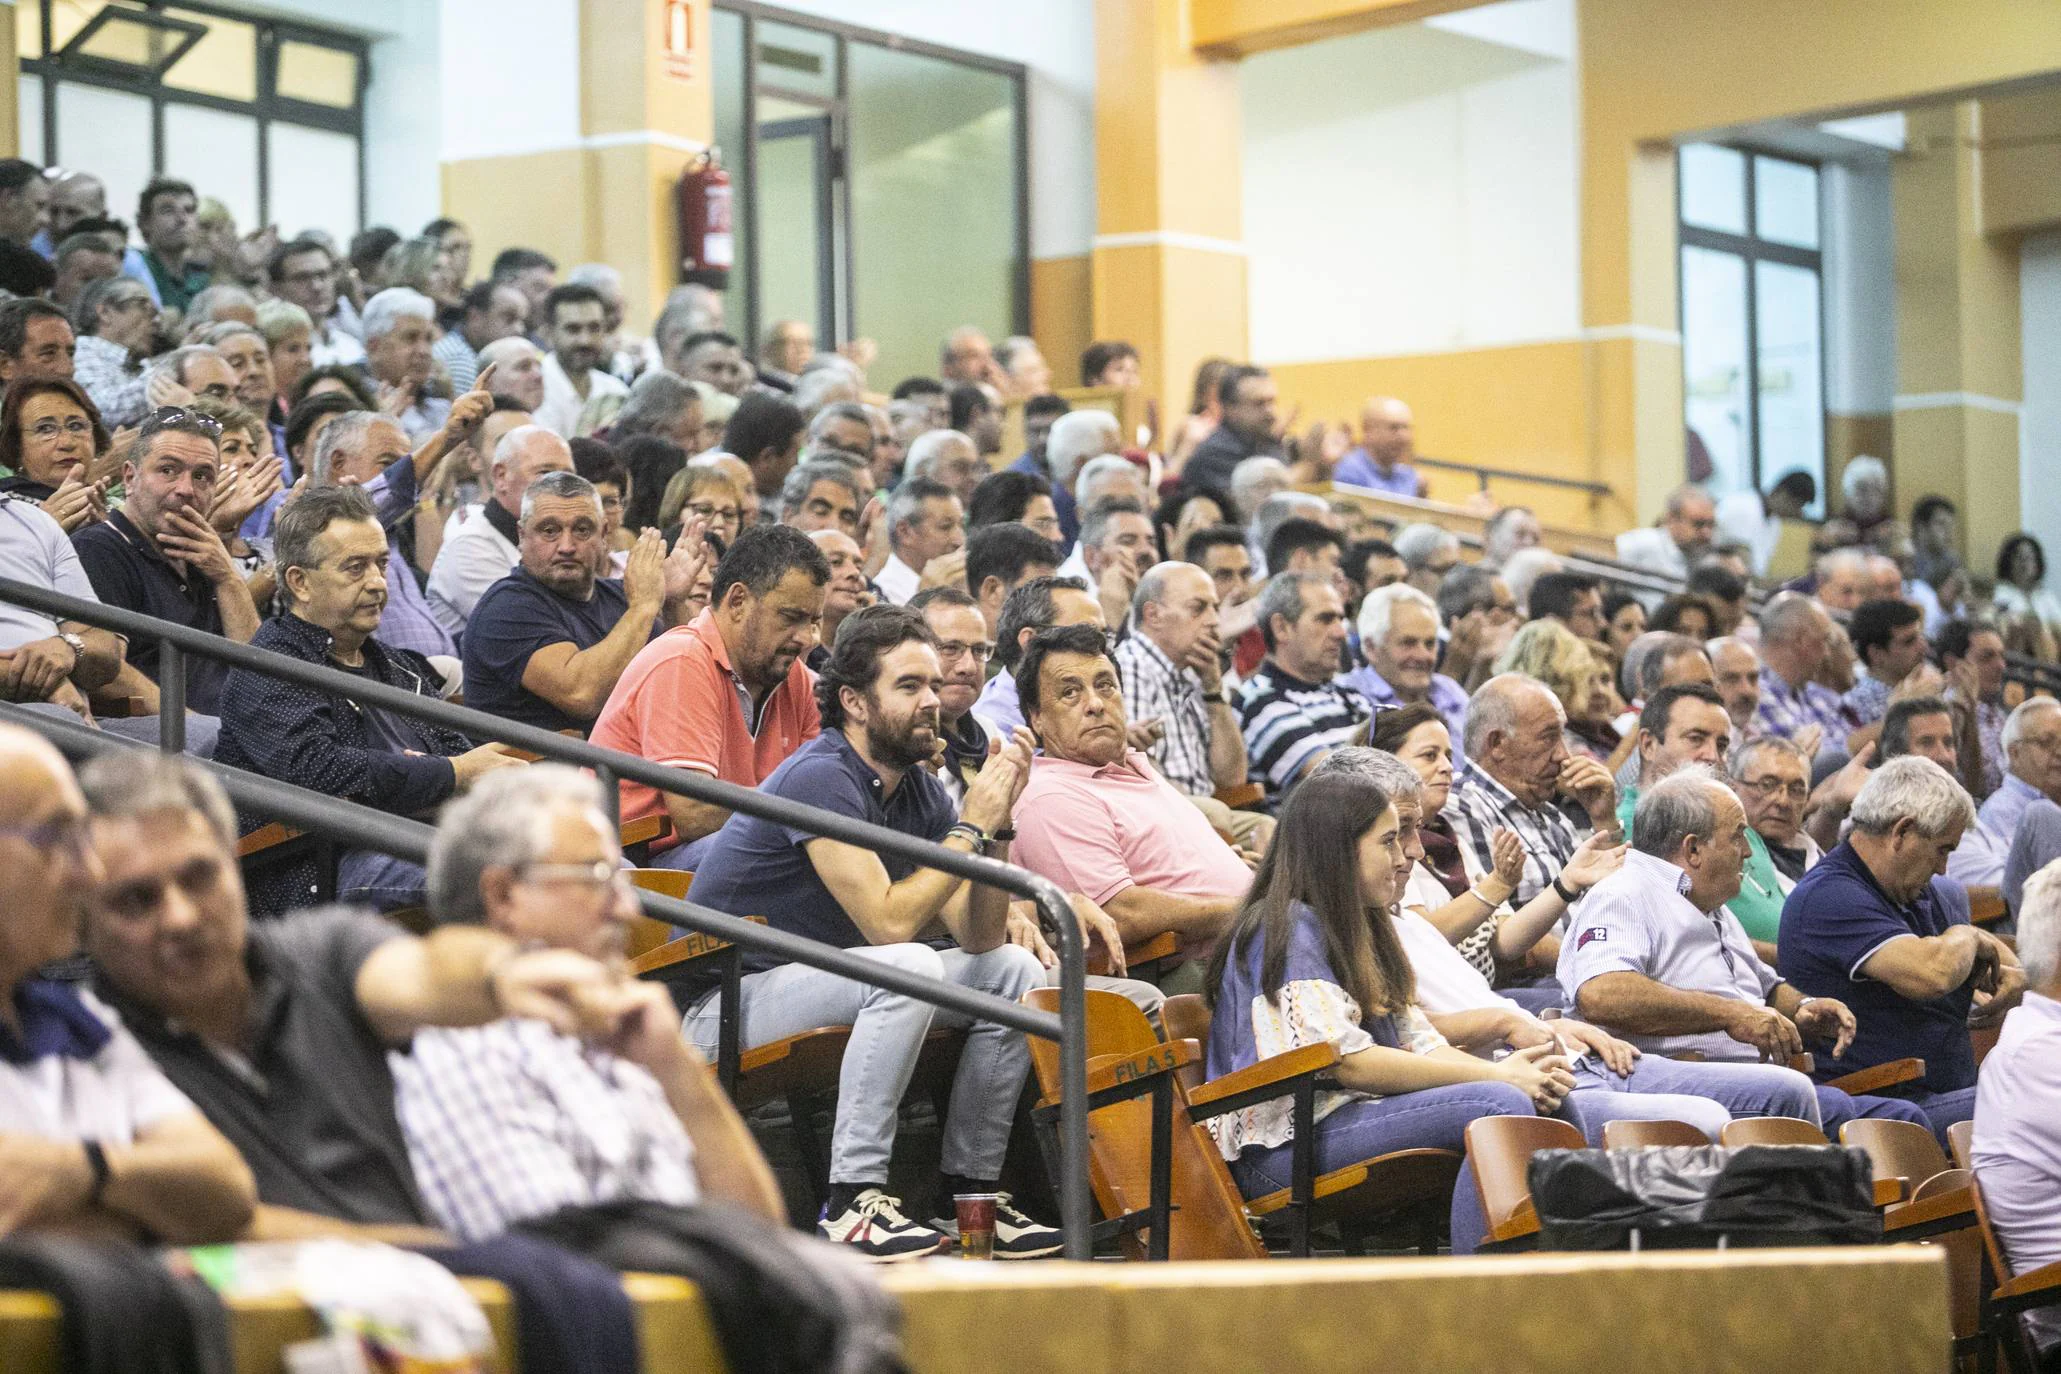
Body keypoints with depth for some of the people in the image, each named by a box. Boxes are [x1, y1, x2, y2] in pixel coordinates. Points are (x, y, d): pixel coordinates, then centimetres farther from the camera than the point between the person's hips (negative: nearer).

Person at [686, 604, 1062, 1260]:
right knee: (909, 967, -33)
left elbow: (978, 937, 1)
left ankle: (972, 1190, 3)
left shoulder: (919, 792, 6)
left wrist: (999, 824, -11)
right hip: (729, 1004, -9)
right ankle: (853, 1201, -31)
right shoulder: (822, 777, -20)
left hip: (822, 983, 9)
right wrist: (972, 825, -20)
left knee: (1015, 971, 1)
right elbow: (889, 921, -27)